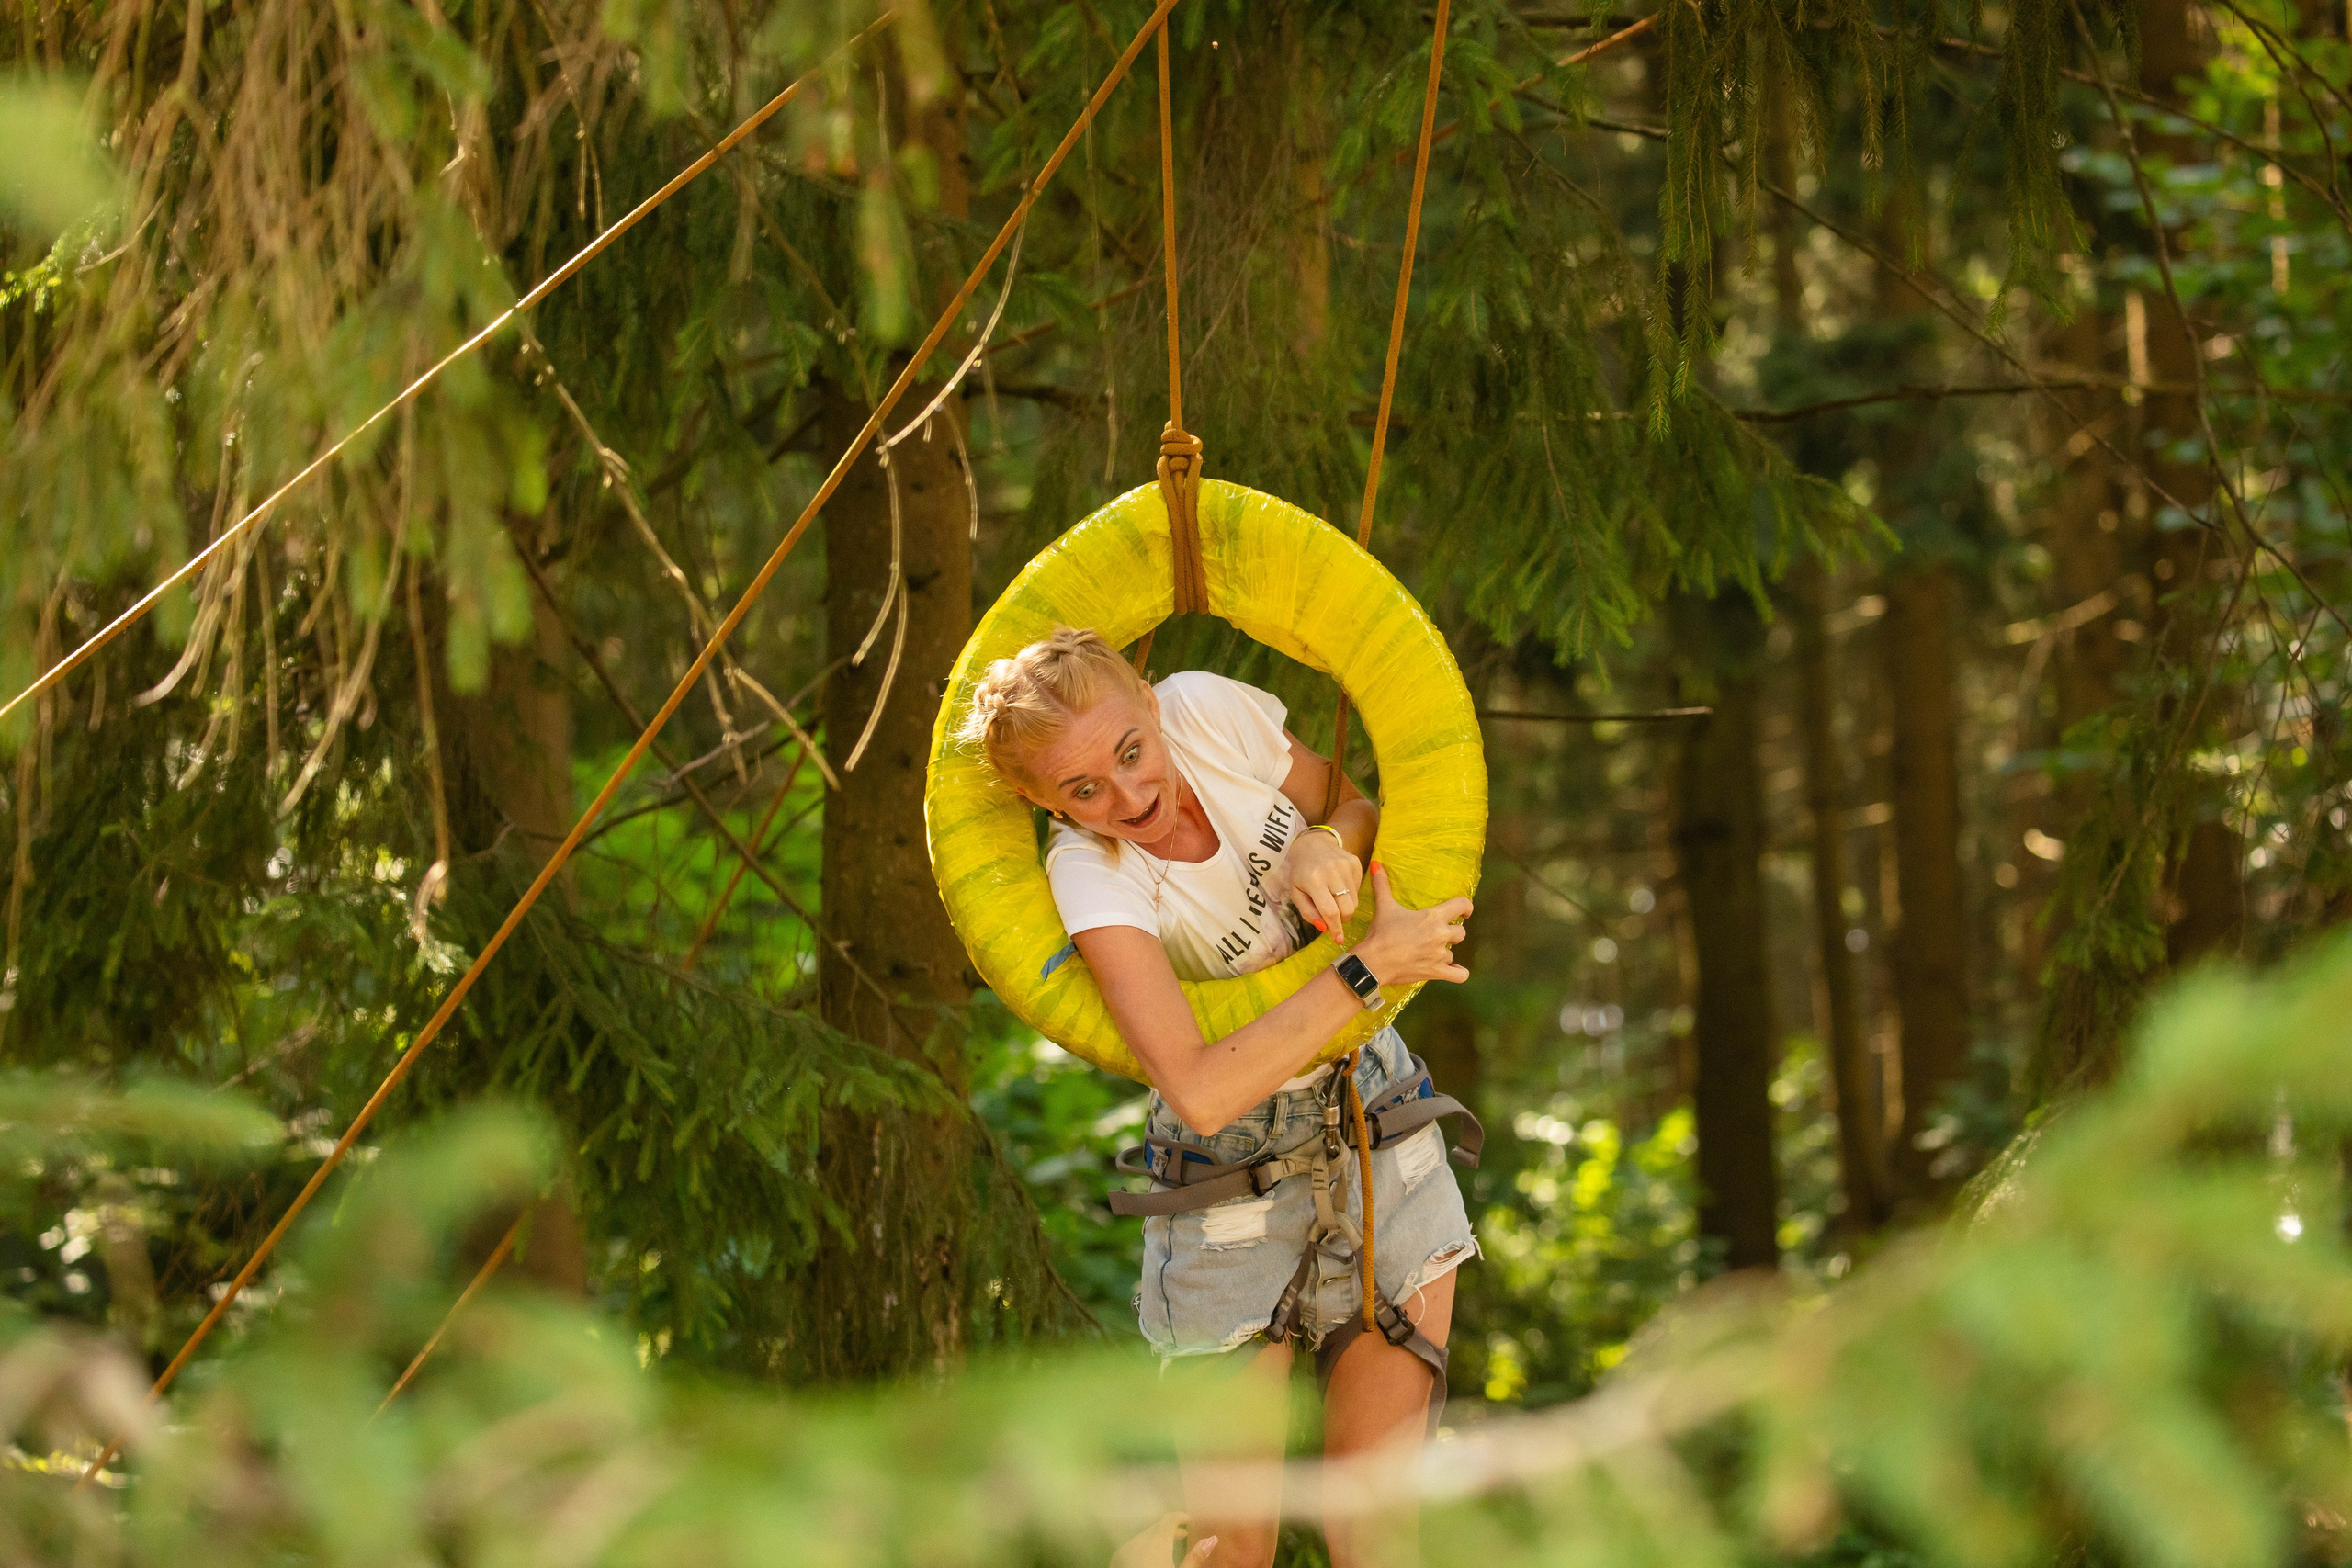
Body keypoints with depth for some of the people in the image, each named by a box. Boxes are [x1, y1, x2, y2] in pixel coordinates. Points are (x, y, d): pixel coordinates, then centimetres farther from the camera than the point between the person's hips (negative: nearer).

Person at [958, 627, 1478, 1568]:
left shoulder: (1207, 710, -12)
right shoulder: (1090, 875, -23)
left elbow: (1360, 810, 6)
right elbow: (1203, 1093, -33)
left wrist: (1325, 845, -18)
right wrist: (1369, 964, -31)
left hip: (1377, 1111, 4)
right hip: (1235, 1165, -3)